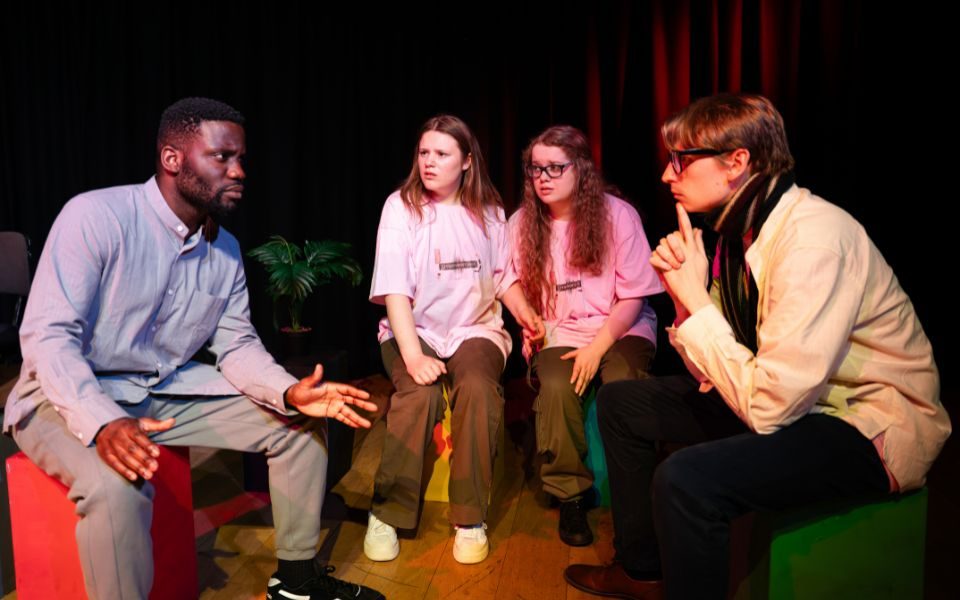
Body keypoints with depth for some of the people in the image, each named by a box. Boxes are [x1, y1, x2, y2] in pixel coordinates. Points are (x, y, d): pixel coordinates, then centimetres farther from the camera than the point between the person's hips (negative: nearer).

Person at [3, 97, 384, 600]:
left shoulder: (226, 250, 1)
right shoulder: (96, 216, -20)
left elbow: (237, 344, 2)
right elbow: (47, 335, -23)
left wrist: (288, 392, -19)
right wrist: (104, 424, -38)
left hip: (171, 390, 7)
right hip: (73, 397, -6)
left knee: (301, 424, -2)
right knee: (117, 485, -38)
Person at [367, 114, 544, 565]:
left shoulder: (489, 211, 8)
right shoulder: (401, 206, -3)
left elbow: (503, 274, 16)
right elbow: (394, 289, -13)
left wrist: (523, 311, -5)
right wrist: (413, 355, -25)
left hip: (475, 328, 2)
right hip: (413, 329, -1)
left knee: (478, 388, -31)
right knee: (419, 393, -32)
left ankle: (470, 519, -16)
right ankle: (386, 514, -13)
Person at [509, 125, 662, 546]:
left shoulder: (616, 214, -5)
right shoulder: (522, 224, 4)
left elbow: (633, 295, -5)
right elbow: (520, 290, 12)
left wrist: (598, 347, -16)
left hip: (622, 328, -1)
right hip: (560, 333, 2)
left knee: (622, 385, -33)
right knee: (557, 388, -30)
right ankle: (570, 496, -8)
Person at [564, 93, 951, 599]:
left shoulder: (812, 240, -26)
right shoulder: (742, 229, -1)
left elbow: (766, 407, -30)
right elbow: (716, 374, 2)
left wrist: (695, 296, -23)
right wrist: (683, 296, -14)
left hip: (869, 426, -9)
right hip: (788, 398, 9)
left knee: (686, 478, -33)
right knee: (619, 402, 10)